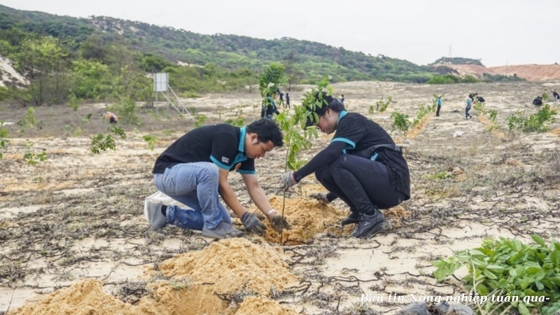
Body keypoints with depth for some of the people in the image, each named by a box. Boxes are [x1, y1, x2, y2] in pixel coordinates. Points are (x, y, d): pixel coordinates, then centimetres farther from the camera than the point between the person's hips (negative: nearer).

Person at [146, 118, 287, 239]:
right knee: (209, 170, -37)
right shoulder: (226, 137, -26)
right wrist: (245, 216, -22)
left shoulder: (245, 151, 1)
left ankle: (166, 212, 12)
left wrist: (272, 215, -11)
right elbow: (221, 183, -25)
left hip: (190, 180, 9)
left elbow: (254, 187, 1)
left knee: (223, 220, 4)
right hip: (167, 174, -9)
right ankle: (213, 225, -16)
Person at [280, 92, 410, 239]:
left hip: (393, 183, -9)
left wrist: (297, 175, -24)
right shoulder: (348, 125, 19)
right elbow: (348, 170, 29)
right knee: (323, 171, 1)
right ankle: (360, 212, 5)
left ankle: (372, 216, -16)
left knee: (336, 162, -25)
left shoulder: (351, 121, -9)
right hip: (382, 187, 9)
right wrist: (329, 197, 36)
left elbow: (331, 153, -27)